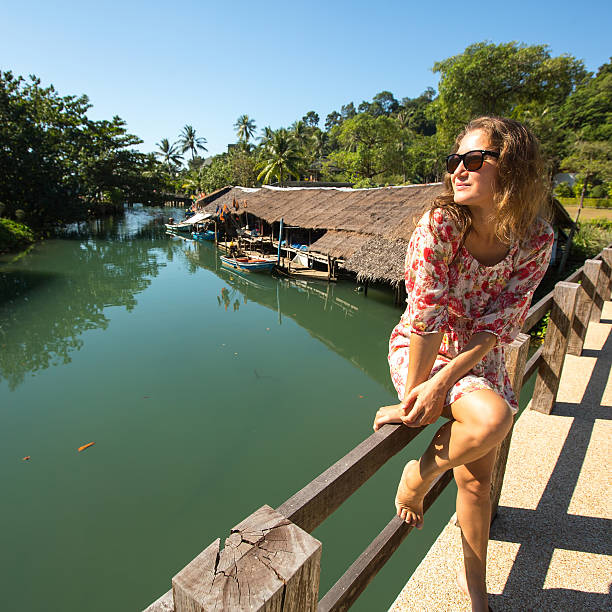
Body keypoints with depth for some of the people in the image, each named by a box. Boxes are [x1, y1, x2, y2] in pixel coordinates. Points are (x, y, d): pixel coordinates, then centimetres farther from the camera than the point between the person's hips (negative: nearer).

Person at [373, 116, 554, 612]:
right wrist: (413, 391, -19)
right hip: (418, 350, -3)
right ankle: (416, 478, 2)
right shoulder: (439, 223, -23)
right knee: (491, 418, -31)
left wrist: (442, 383, -25)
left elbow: (498, 325, -16)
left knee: (477, 479, 10)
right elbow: (426, 315, -24)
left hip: (480, 357, 4)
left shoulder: (536, 240, -13)